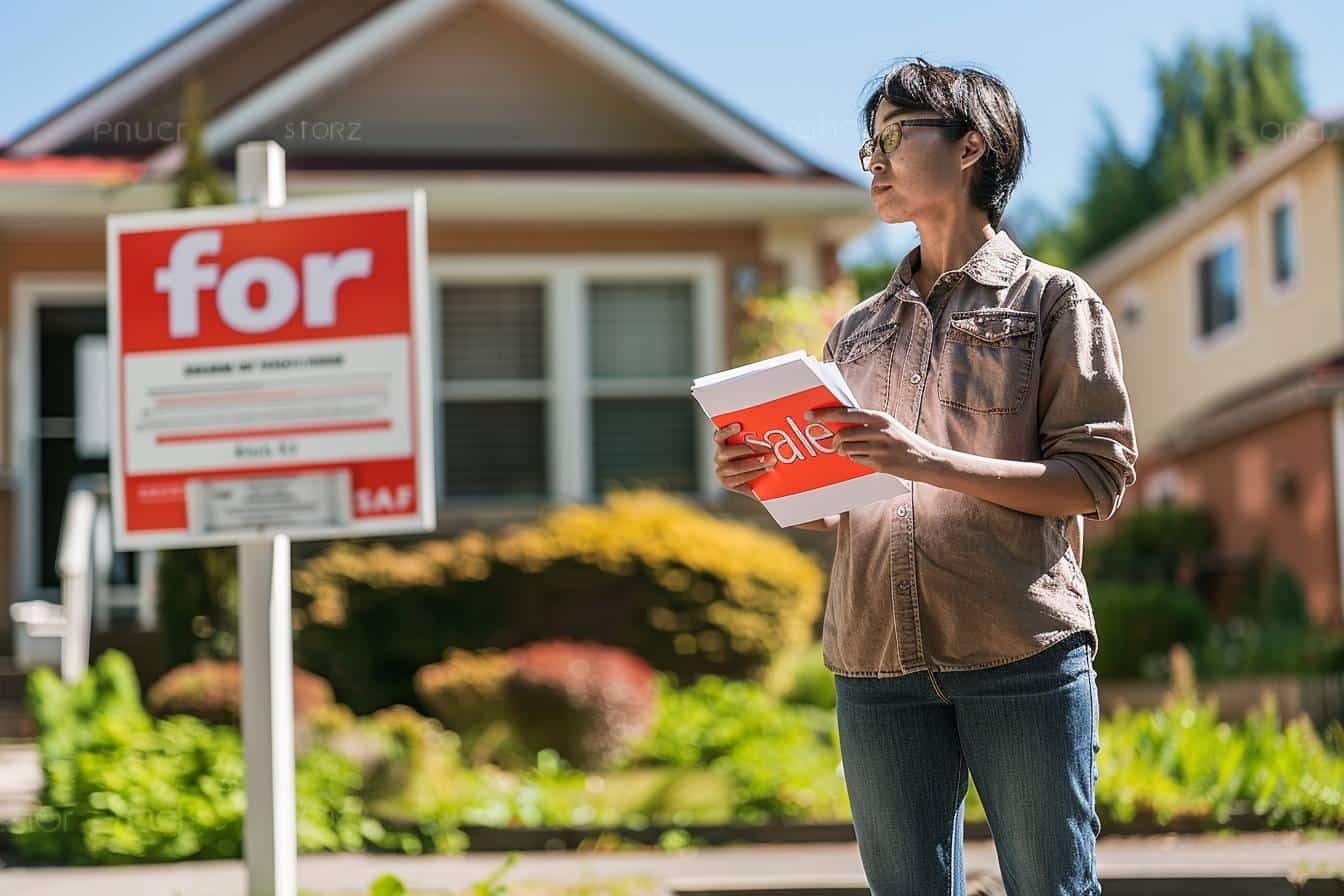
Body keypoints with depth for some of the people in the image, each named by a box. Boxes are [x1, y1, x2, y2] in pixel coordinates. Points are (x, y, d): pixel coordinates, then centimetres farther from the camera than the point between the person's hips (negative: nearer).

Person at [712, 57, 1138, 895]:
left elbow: (1099, 477, -5)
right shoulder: (857, 331, 19)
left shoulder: (1054, 300, 5)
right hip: (878, 666, 5)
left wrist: (933, 462, -16)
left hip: (1023, 650, -4)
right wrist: (773, 479, 0)